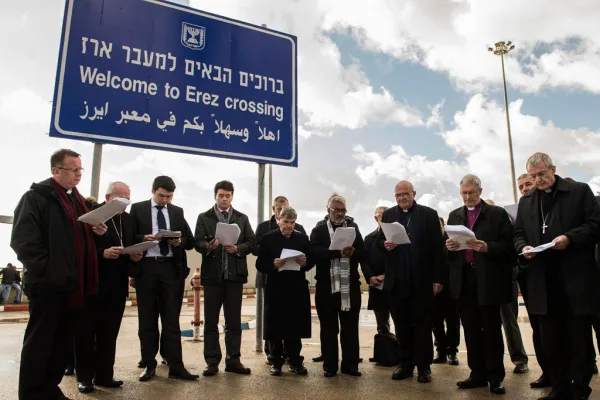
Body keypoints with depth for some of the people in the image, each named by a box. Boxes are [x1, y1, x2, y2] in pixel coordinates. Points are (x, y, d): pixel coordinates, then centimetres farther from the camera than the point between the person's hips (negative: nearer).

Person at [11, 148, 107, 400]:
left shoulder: (78, 200, 18)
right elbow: (22, 238, -15)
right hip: (48, 282, -7)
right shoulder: (36, 196, -7)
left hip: (71, 281, 8)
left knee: (63, 340, 14)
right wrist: (46, 270, -18)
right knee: (39, 341, 3)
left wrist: (98, 231, 4)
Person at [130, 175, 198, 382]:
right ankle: (149, 365, 19)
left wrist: (179, 242, -11)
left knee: (171, 319, 1)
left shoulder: (177, 212, 11)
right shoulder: (138, 209, 5)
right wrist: (144, 238, -19)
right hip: (146, 267, -1)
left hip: (170, 268, 1)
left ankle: (176, 367, 4)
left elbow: (190, 241, 10)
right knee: (147, 319, 7)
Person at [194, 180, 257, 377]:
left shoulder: (242, 218, 10)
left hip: (235, 274, 1)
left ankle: (233, 360, 15)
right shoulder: (204, 217, 6)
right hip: (212, 274, -1)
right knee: (211, 320, 5)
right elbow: (197, 242, -3)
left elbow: (251, 242, 3)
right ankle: (212, 361, 13)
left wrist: (238, 248, -15)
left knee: (234, 320, 6)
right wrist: (208, 246, -23)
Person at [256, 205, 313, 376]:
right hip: (276, 288, -1)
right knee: (276, 326, 4)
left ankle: (295, 361, 18)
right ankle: (276, 361, 18)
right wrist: (273, 264, -21)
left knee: (296, 326, 6)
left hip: (297, 289, 2)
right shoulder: (268, 238, 1)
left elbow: (312, 261, 7)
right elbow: (260, 264, -3)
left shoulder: (303, 238, 8)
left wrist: (305, 262, -14)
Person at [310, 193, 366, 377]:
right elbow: (315, 252, -14)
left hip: (350, 285, 2)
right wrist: (338, 252, -23)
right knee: (328, 328, 7)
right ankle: (330, 365, 18)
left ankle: (350, 364, 19)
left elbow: (363, 253, 1)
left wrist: (351, 252, -20)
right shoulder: (318, 230, 3)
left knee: (350, 327, 8)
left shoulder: (353, 227, 11)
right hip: (326, 286, -2)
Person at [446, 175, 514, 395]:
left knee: (492, 329, 4)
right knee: (471, 330, 8)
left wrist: (486, 247, -21)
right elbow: (448, 244, 12)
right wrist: (449, 246, -10)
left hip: (488, 279, -3)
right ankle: (478, 374, 18)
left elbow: (507, 245, -5)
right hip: (463, 279, 4)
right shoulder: (454, 216, 14)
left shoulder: (498, 213, 2)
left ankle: (495, 377, 14)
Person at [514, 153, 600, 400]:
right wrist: (524, 247, -6)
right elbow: (518, 234, 15)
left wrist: (570, 237, -19)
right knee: (550, 340, 10)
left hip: (576, 280, -3)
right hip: (544, 283, 4)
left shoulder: (580, 191, 2)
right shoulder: (526, 202, 14)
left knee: (580, 339, 6)